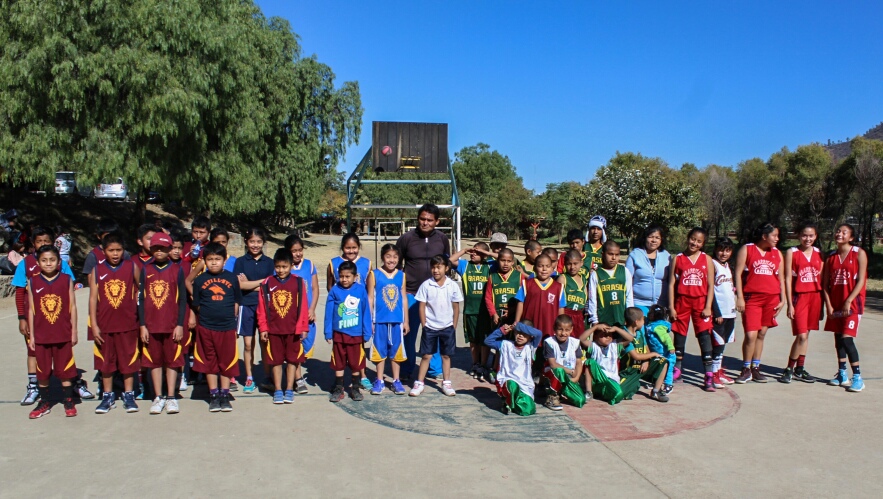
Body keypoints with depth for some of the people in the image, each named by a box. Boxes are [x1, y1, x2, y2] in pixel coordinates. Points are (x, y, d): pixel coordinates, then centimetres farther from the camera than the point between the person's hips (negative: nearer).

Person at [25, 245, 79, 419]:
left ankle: (69, 402, 18)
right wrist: (31, 335, 2)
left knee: (65, 370, 7)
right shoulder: (33, 282, 0)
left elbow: (72, 306, 0)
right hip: (41, 335, 1)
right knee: (42, 371, 11)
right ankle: (44, 403, 25)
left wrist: (74, 331, 0)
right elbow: (31, 309, 2)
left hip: (63, 334, -1)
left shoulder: (67, 280, -3)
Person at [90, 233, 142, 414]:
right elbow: (93, 298, -1)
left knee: (128, 361, 6)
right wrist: (94, 325, -4)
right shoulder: (97, 270, 0)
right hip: (104, 324, 1)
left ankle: (129, 396, 18)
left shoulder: (131, 266, -2)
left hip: (127, 324, -1)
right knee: (106, 362, 11)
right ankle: (108, 397, 23)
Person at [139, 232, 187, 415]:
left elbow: (182, 299, 1)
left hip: (172, 326, -1)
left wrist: (180, 325, -4)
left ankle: (171, 398, 14)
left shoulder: (177, 270, 0)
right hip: (151, 325, 1)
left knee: (172, 360, 5)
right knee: (154, 361, 8)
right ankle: (158, 398, 18)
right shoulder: (145, 269, 4)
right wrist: (142, 325, -2)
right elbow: (140, 299, 4)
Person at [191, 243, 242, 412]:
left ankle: (225, 395, 19)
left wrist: (230, 317, 1)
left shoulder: (231, 278, 0)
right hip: (206, 328, 0)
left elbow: (236, 302, 6)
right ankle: (214, 395, 21)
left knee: (227, 361, 7)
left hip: (228, 327, 0)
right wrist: (207, 315, 0)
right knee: (209, 362, 10)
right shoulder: (200, 280, 0)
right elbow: (197, 305, 6)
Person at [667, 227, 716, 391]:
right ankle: (676, 369, 26)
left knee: (704, 336, -5)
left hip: (701, 302, 0)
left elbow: (710, 285, 2)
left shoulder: (707, 259, 4)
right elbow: (671, 284, 2)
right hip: (682, 301, 1)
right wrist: (671, 307, -3)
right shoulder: (677, 259, 3)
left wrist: (708, 307, -6)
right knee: (679, 335, 10)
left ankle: (709, 376, -2)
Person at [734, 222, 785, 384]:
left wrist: (782, 299, 8)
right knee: (751, 335, -9)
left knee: (761, 334, 8)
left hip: (771, 299, 4)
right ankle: (746, 370, 4)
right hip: (751, 298, -4)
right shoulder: (747, 249, 0)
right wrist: (739, 297, -10)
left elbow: (781, 278, 15)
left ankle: (755, 369, 17)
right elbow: (738, 274, -3)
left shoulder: (777, 253, 13)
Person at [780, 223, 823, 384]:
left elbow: (821, 279, 12)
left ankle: (800, 369, 21)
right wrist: (789, 304, -9)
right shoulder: (791, 253, -3)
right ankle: (789, 369, 5)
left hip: (815, 296, 4)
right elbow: (787, 279, -5)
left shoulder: (819, 253, 9)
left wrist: (822, 303, 9)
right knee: (802, 335, -9)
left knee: (806, 334, 10)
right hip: (799, 297, -4)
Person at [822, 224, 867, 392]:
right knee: (838, 338, 9)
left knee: (846, 338, -12)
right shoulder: (831, 257, 9)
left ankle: (858, 377, -3)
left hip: (852, 304, -5)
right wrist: (828, 305, -2)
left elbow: (861, 281, -10)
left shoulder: (859, 253, -4)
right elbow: (825, 284, 8)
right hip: (835, 304, 5)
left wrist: (848, 301, -16)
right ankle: (842, 375, 19)